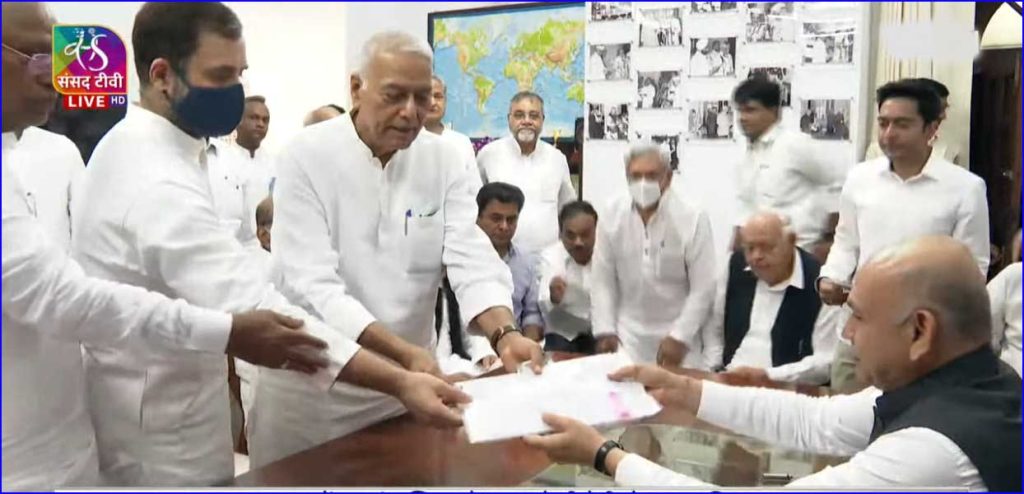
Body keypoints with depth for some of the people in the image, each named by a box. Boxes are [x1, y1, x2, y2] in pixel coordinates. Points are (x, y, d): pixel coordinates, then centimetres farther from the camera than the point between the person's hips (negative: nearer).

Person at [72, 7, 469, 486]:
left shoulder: (129, 146, 5)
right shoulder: (159, 183, -29)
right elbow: (259, 311, -39)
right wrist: (400, 382, -42)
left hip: (153, 406, 10)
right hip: (160, 433, -10)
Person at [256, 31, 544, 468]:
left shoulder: (443, 160, -3)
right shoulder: (306, 157, -14)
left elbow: (471, 258, -11)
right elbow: (311, 285, -22)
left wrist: (505, 334, -31)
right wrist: (403, 352, -34)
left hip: (409, 375, 3)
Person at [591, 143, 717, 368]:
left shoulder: (693, 219, -12)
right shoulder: (613, 215, -4)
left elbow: (703, 289, -9)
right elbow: (603, 280, 2)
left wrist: (679, 337, -13)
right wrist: (605, 330, -4)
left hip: (676, 336, -2)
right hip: (627, 335, 2)